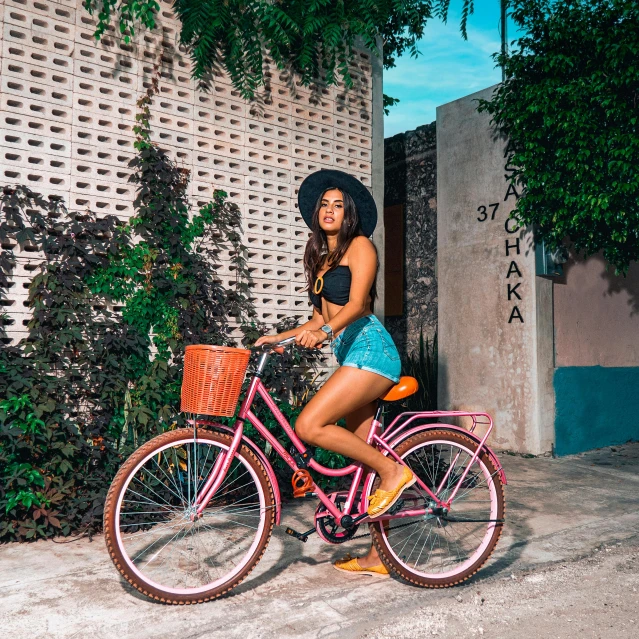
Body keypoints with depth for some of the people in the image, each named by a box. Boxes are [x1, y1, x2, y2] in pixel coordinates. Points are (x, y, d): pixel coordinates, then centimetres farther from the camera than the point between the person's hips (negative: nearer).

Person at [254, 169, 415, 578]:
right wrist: (278, 338, 13)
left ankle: (393, 471, -7)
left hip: (369, 348, -8)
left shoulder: (360, 246, -1)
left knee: (309, 426, -21)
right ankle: (380, 556, 15)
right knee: (364, 455, 7)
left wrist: (324, 332, -33)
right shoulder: (319, 257, 22)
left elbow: (356, 304, -16)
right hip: (349, 354, 8)